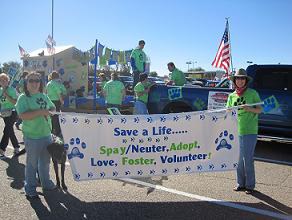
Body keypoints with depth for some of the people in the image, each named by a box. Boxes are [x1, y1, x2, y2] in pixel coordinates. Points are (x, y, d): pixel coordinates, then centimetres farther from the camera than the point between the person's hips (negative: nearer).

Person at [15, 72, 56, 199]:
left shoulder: (43, 96, 8)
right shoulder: (23, 98, -10)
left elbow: (53, 108, 23)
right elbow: (23, 115, -23)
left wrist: (50, 112, 0)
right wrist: (40, 112, -24)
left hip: (47, 135, 6)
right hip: (32, 137, -6)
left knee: (45, 162, 21)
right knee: (32, 164, 6)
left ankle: (46, 183, 40)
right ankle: (30, 190, 21)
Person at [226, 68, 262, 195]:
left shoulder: (252, 93, 0)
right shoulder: (232, 96, 11)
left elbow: (259, 110, 2)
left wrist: (249, 109, -16)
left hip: (249, 131, -4)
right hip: (236, 131, 4)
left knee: (248, 159, -1)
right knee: (238, 159, 10)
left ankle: (250, 185, 13)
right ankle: (241, 183, 23)